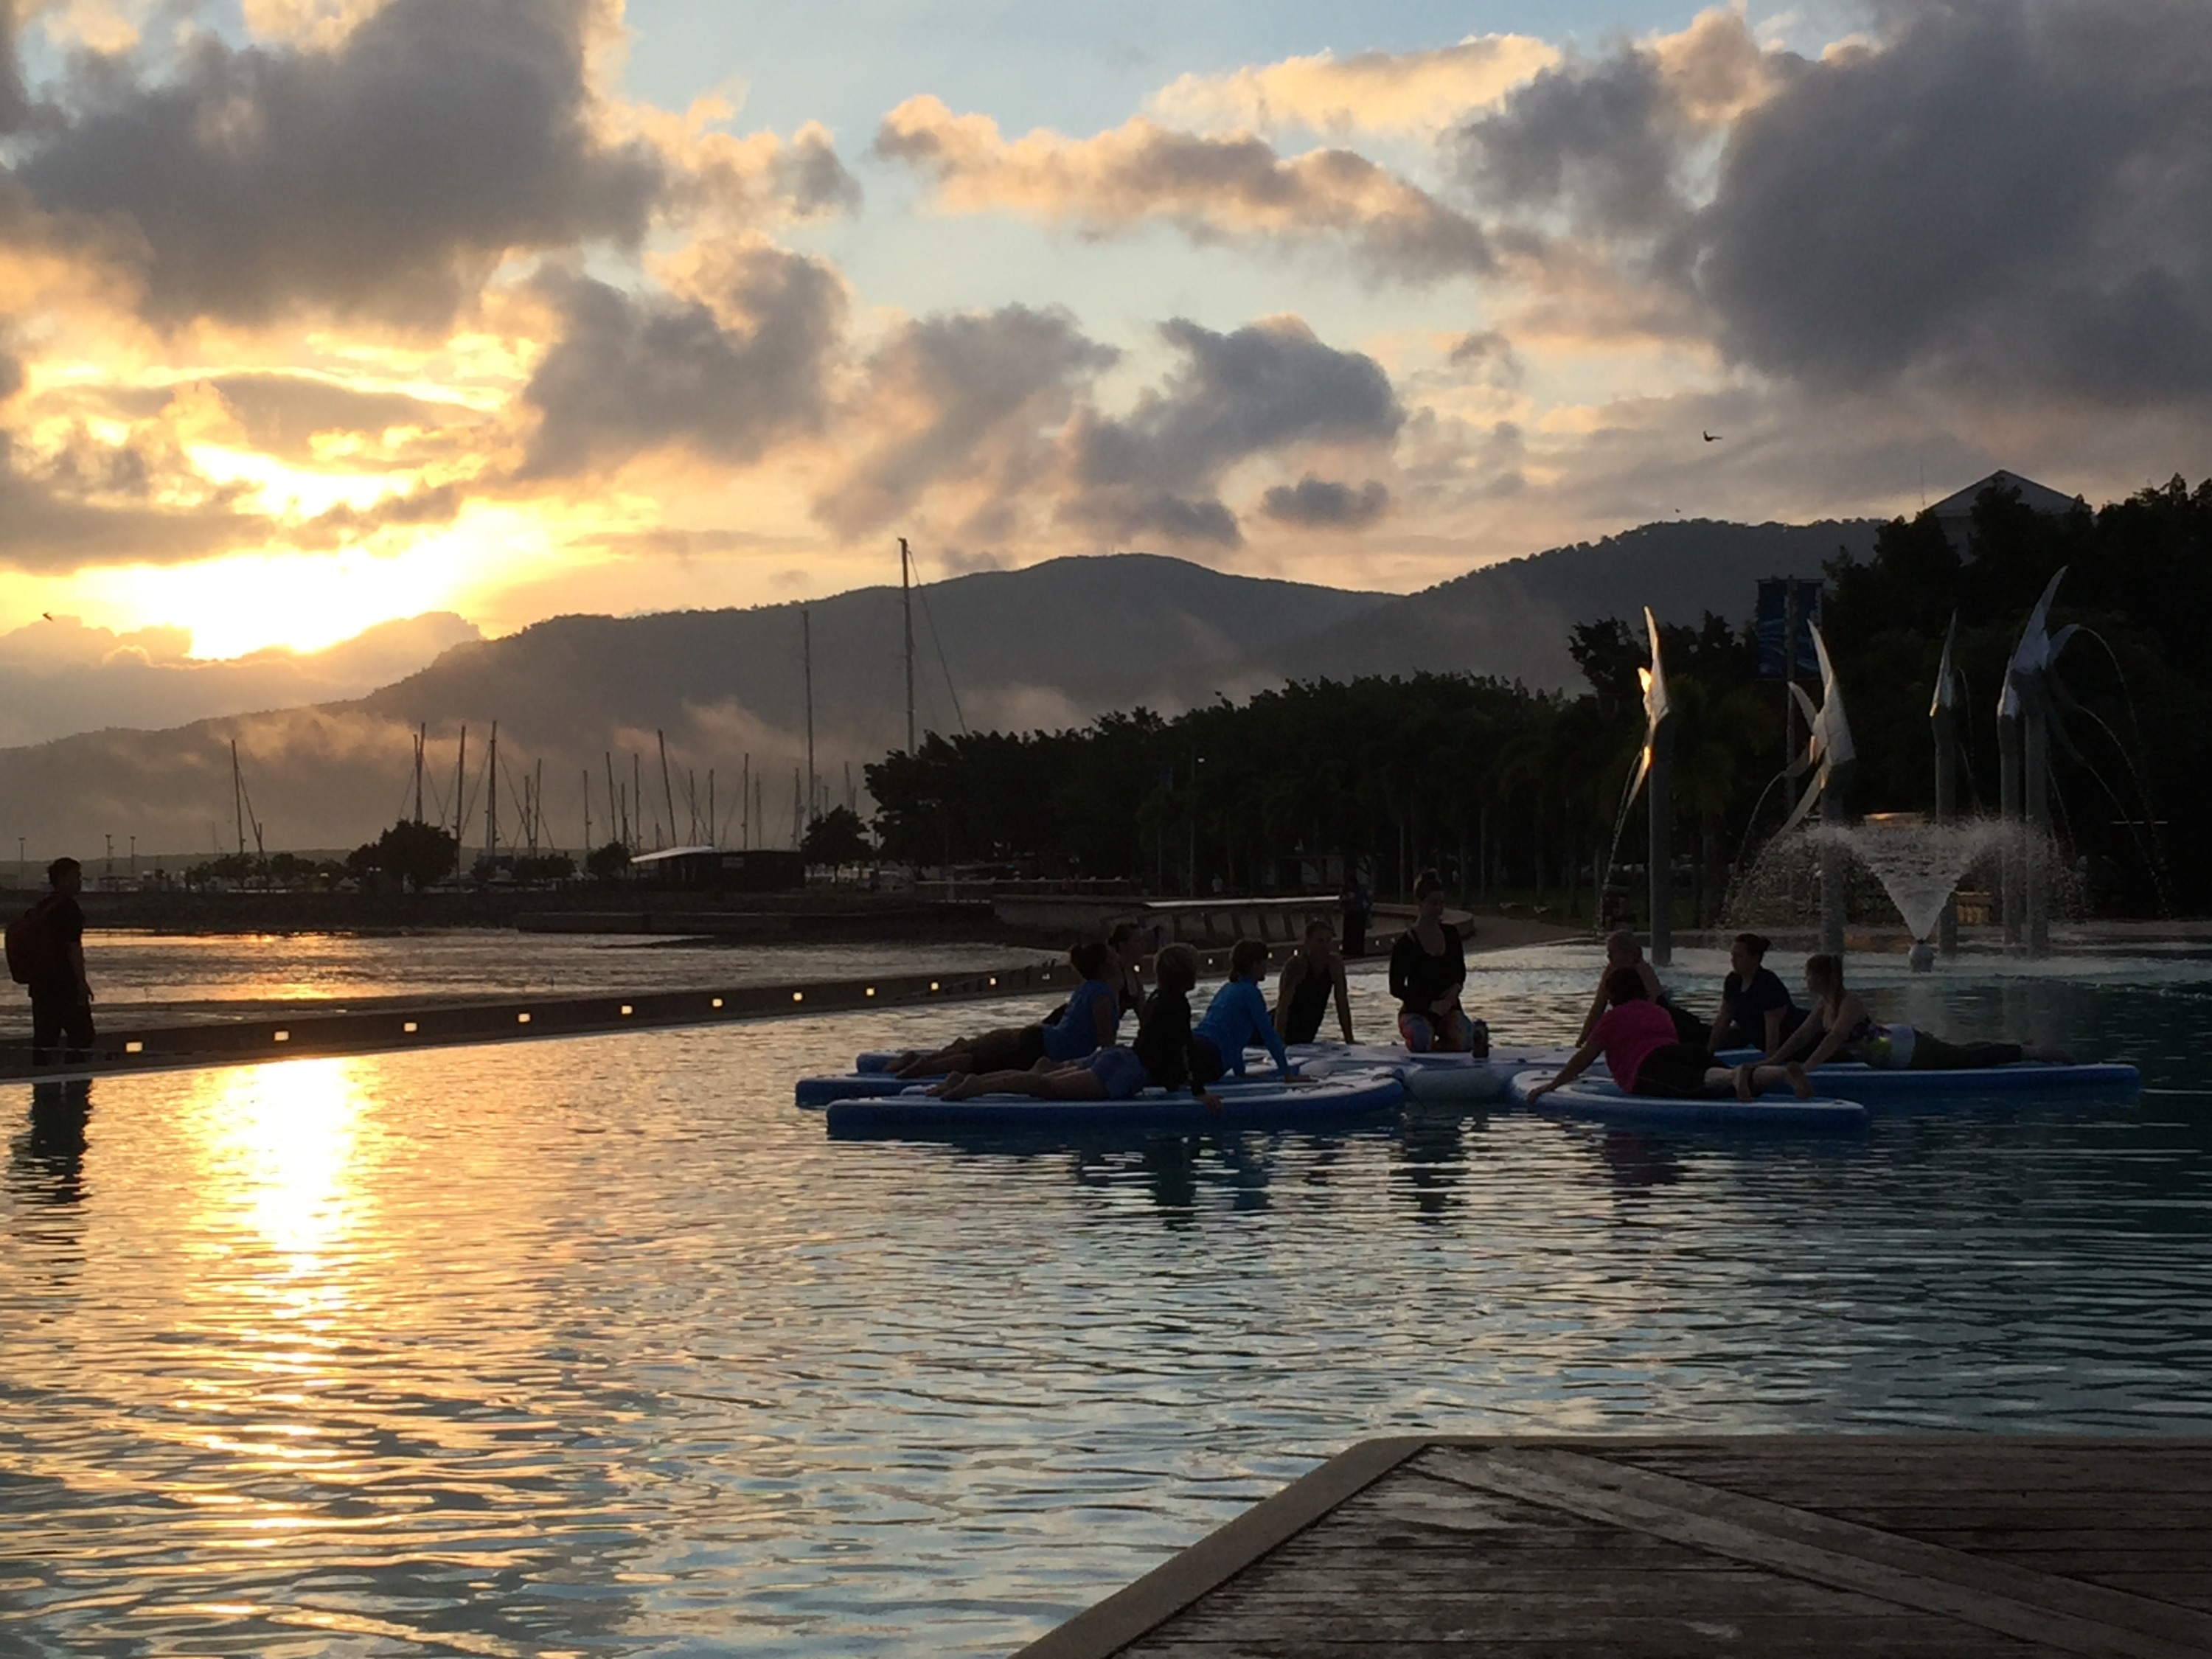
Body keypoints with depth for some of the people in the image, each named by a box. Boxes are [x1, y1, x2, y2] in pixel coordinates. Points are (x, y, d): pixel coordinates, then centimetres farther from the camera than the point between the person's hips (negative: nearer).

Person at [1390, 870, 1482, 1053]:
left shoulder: (1451, 934, 4)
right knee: (1422, 1042, -37)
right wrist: (1430, 1005, -16)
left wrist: (1456, 988, -5)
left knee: (1465, 1041, -31)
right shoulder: (1406, 943, -11)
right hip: (1416, 1011, -3)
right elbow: (1396, 988, -9)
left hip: (1449, 1007, 3)